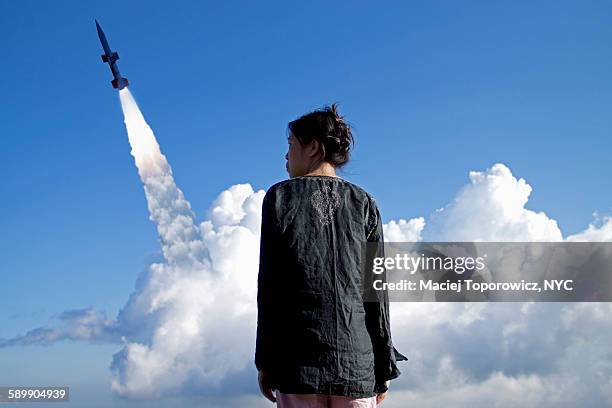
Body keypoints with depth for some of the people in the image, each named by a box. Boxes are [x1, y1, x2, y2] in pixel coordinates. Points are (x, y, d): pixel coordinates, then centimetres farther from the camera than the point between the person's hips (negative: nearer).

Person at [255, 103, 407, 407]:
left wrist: (264, 360, 4)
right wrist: (384, 365, 10)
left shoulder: (280, 197, 4)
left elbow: (269, 284, 0)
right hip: (357, 361, 2)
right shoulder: (363, 203, 9)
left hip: (297, 361, -2)